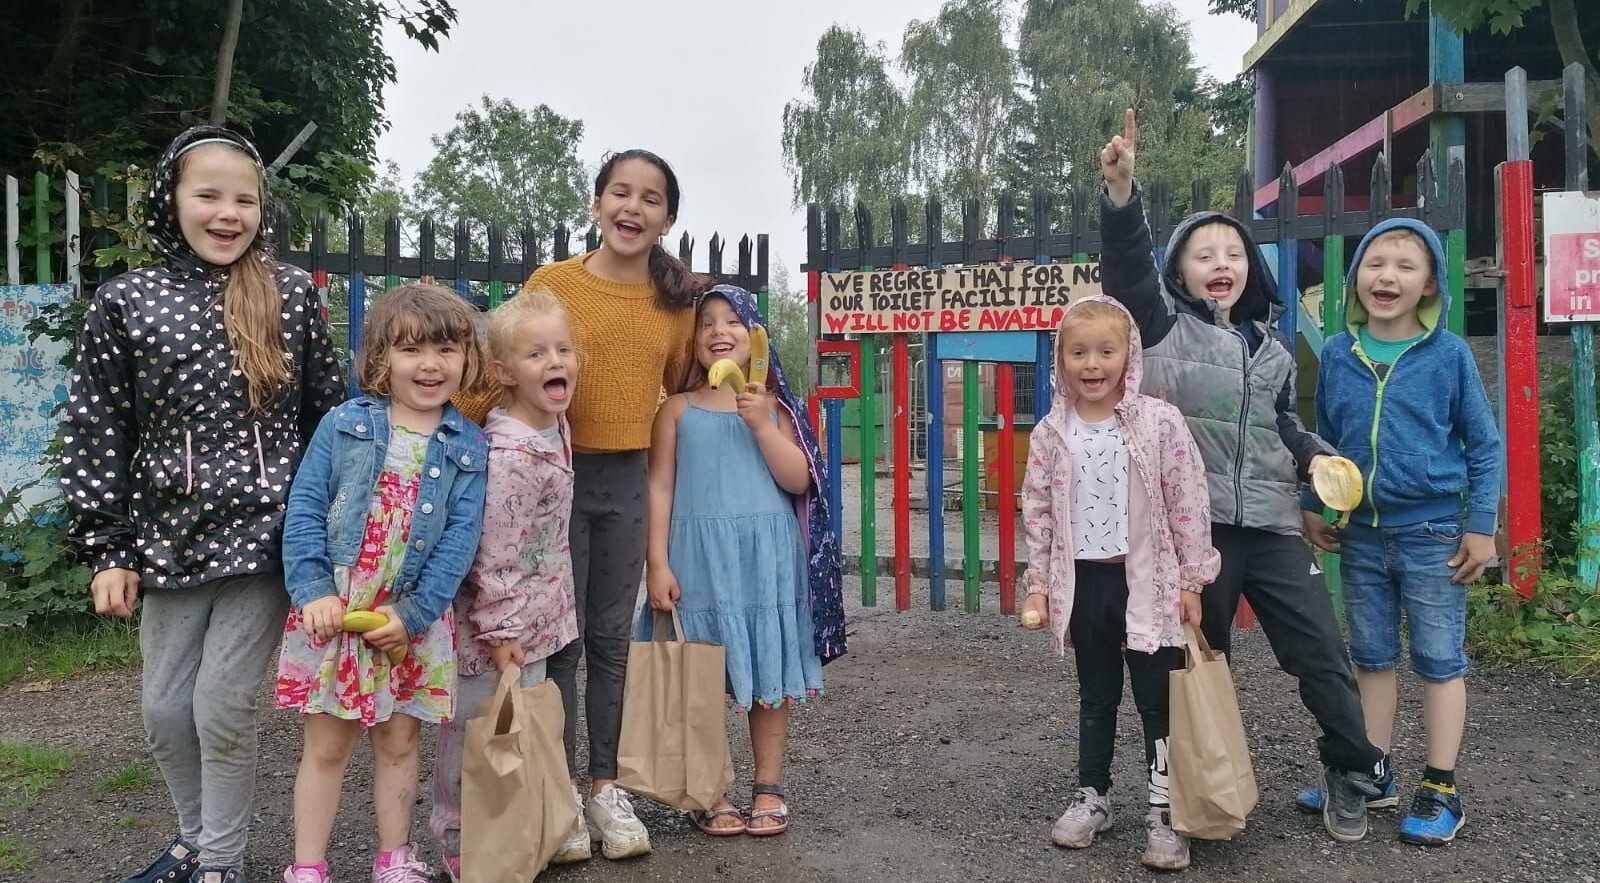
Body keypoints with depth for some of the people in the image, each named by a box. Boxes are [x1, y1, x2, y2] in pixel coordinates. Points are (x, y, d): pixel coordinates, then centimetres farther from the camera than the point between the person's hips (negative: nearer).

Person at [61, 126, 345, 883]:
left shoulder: (293, 294, -1)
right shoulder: (124, 302, 0)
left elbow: (330, 414, 4)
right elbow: (96, 434, 2)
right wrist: (106, 549, -1)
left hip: (265, 535, -2)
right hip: (169, 538, 3)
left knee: (223, 708, 2)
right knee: (165, 708, 12)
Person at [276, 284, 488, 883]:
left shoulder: (469, 449, -1)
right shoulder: (344, 424, -2)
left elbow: (460, 538, -6)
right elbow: (304, 509, -4)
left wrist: (413, 614, -14)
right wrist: (313, 591, -15)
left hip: (415, 620, 1)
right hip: (334, 611, -1)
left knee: (399, 744, 14)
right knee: (325, 746, 9)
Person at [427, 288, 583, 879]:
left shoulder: (557, 427, 1)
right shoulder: (509, 455, -25)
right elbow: (494, 555, -22)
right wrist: (499, 631, -19)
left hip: (539, 622, 8)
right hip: (501, 631, -8)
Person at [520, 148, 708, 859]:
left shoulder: (678, 300, 4)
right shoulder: (552, 282, -6)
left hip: (629, 480, 3)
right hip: (556, 474, -3)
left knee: (612, 639, 12)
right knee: (559, 639, 4)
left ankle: (604, 785, 24)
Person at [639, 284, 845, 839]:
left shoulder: (773, 407, 7)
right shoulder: (679, 410, 4)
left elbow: (798, 482, -1)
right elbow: (660, 489, 1)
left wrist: (761, 424, -12)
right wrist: (658, 564, -5)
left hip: (766, 556, 1)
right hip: (700, 557, -1)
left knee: (770, 674, 6)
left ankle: (769, 790, 19)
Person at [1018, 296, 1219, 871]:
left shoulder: (1161, 422, -8)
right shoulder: (1051, 432, 0)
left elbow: (1188, 505, -6)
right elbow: (1038, 514, 6)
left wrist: (1191, 582, -5)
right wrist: (1039, 586, 5)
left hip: (1148, 580, -3)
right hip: (1083, 581, 3)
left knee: (1158, 699, 5)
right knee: (1095, 695, 17)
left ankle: (1164, 812, 16)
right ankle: (1092, 796, 31)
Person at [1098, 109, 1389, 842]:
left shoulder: (1270, 346, 17)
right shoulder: (1166, 326, 1)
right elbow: (1127, 266, -18)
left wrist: (1315, 455, 7)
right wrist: (1122, 191, -34)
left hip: (1273, 526, 4)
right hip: (1193, 524, -4)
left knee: (1323, 654, 4)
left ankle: (1352, 777, 24)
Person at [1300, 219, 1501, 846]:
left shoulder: (1449, 354, -8)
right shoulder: (1337, 354, 0)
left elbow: (1484, 445, -2)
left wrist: (1481, 526, -5)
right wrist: (1313, 506, 10)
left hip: (1432, 534, -3)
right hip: (1360, 535, 3)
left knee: (1439, 661, 6)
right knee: (1371, 658, 14)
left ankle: (1439, 791, 18)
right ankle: (1372, 773, 27)